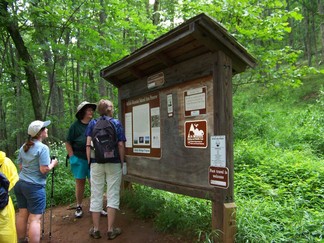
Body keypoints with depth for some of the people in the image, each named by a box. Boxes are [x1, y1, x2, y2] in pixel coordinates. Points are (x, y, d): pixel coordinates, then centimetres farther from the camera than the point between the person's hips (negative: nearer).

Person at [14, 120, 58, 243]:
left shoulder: (23, 147, 9)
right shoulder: (43, 148, -16)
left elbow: (20, 166, 15)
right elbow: (44, 169, -19)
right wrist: (53, 164, -2)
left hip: (20, 183, 8)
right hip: (35, 186, -8)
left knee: (22, 214, 19)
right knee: (35, 218, -2)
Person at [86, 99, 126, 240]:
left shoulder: (93, 123, 5)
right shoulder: (116, 123, 0)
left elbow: (88, 144, 0)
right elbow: (120, 145, -5)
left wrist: (89, 162, 7)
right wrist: (122, 162, 4)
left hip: (96, 163, 2)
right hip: (114, 163, -2)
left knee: (96, 196, 10)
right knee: (113, 195, 6)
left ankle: (96, 230, 18)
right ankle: (110, 230, 9)